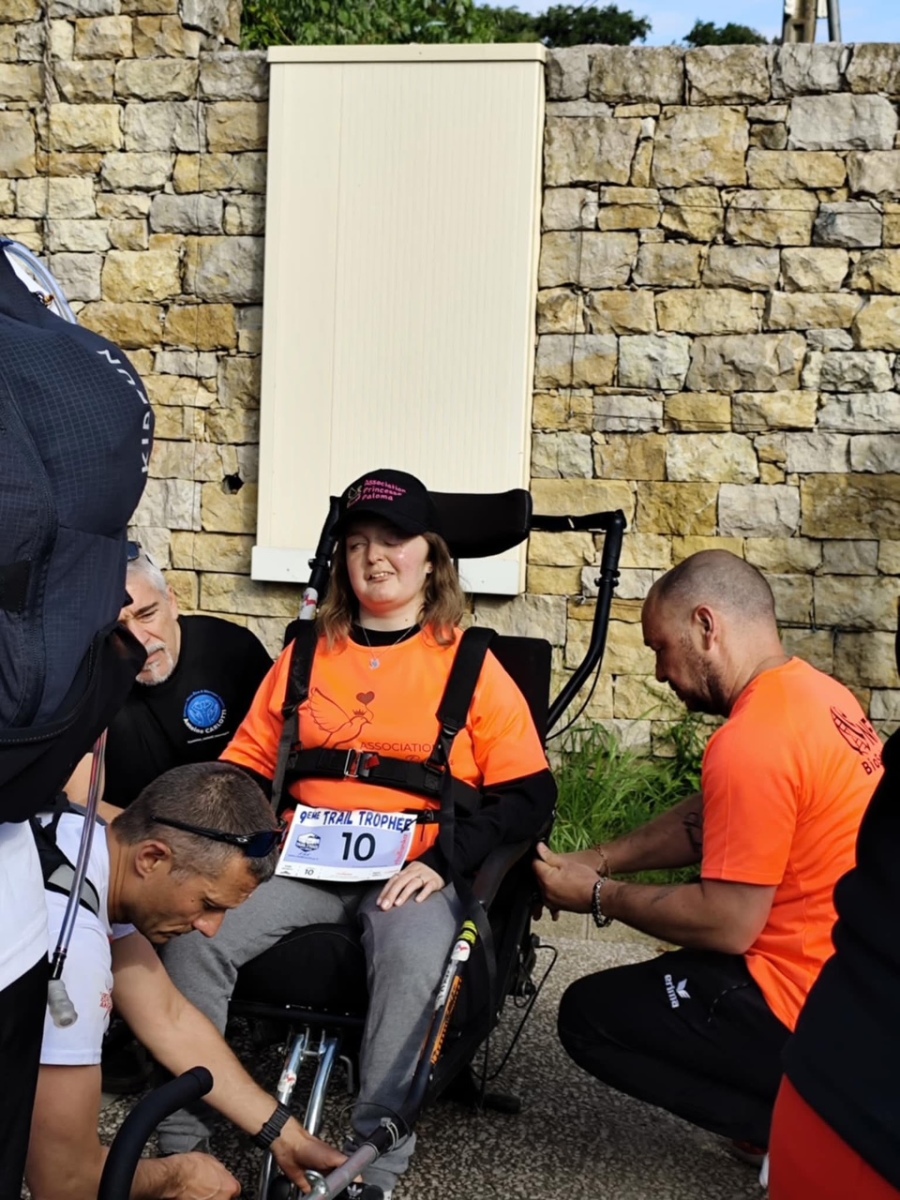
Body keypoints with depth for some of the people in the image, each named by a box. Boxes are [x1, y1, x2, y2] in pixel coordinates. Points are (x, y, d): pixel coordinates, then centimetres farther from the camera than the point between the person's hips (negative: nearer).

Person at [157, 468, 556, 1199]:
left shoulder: (469, 665, 6)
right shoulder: (306, 657, 16)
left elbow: (528, 794, 0)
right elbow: (247, 767, 17)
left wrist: (443, 862, -14)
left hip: (412, 871, -3)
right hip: (304, 861, 3)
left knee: (414, 955, -35)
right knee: (195, 932, -21)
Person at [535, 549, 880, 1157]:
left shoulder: (751, 742, -24)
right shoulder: (819, 692, 5)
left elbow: (727, 925, -20)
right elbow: (707, 821, 15)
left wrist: (600, 895, -6)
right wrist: (597, 860, 11)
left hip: (816, 1014, -10)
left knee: (591, 1014, 4)